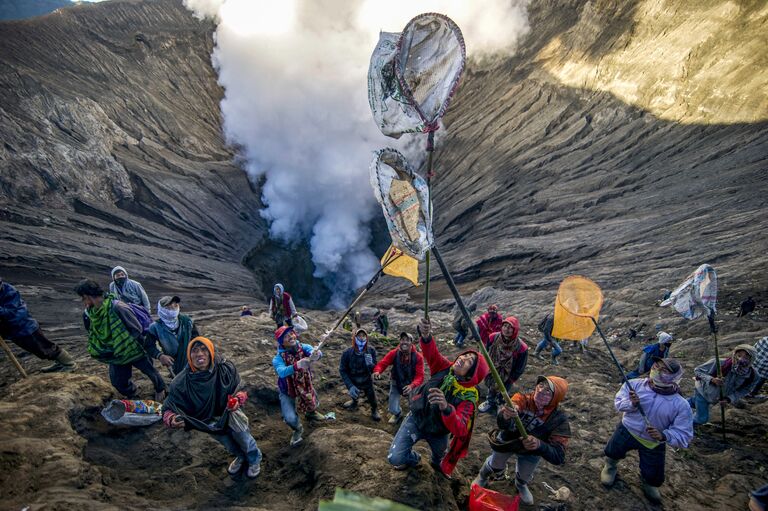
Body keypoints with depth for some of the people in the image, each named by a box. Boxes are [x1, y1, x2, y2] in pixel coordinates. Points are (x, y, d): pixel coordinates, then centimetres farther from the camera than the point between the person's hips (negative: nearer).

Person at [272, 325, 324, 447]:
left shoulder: (303, 348, -19)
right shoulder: (278, 358, -26)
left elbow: (314, 352, -39)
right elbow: (282, 372, -45)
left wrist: (316, 354, -63)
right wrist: (297, 365, -63)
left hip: (306, 388, 3)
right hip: (288, 393, -3)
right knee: (290, 418, -16)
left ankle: (310, 413, 60)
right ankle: (298, 429, 21)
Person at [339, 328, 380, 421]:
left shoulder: (371, 351, -24)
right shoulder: (347, 353, -27)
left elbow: (374, 370, -19)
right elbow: (342, 371, -17)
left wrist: (370, 364, -42)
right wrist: (350, 386, -26)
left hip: (367, 381, -1)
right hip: (353, 382, 1)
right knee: (353, 395, 28)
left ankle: (374, 410, 47)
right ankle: (354, 401, 65)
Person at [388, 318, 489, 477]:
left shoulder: (468, 398, -29)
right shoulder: (445, 368, -20)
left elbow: (459, 430, -42)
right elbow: (431, 353, -38)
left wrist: (446, 407, -62)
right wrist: (426, 336, -61)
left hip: (438, 432, -1)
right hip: (416, 418, 1)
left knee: (439, 455, 28)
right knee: (394, 458, -8)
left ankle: (438, 463, 67)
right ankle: (414, 458, 29)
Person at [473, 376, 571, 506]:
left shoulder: (559, 419, -32)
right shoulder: (522, 399, -36)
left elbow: (558, 457, -36)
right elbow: (503, 424, -51)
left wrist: (539, 445, -55)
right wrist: (505, 416, -76)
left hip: (531, 451, 1)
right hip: (506, 440, -1)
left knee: (525, 476, 22)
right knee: (495, 465, 23)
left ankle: (521, 485, 60)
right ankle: (482, 477, 59)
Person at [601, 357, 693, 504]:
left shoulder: (681, 405, -21)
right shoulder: (635, 384, -20)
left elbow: (684, 435, -19)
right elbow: (618, 401, -12)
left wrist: (664, 436, -38)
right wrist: (631, 404, -35)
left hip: (653, 444, 0)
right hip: (627, 431, 0)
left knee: (654, 477, 17)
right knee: (612, 452, 20)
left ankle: (648, 482, 54)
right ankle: (610, 466, 56)